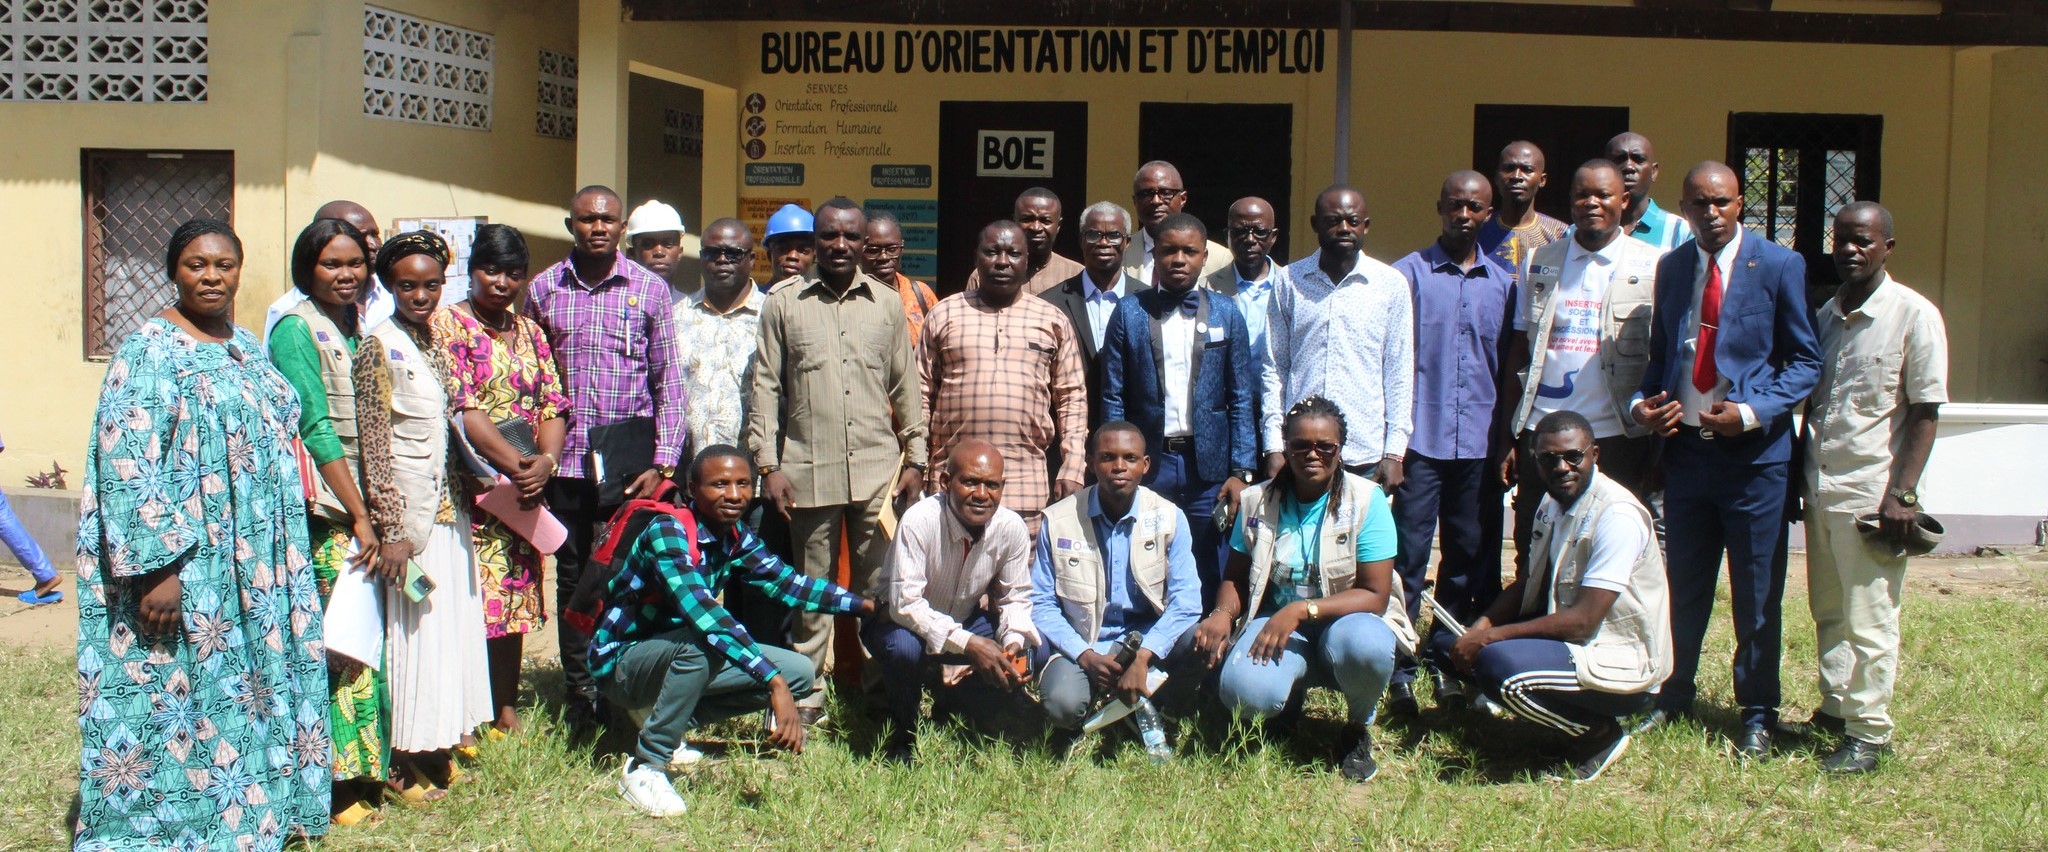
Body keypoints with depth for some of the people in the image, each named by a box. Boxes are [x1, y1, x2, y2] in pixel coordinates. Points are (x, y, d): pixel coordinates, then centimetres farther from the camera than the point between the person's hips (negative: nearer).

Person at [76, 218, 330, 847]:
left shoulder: (246, 347, 13)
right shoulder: (151, 350, -10)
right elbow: (129, 466, -17)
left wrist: (287, 558, 17)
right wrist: (158, 567, -24)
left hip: (255, 569, 8)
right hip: (187, 565, -7)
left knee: (252, 690, 13)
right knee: (182, 691, -1)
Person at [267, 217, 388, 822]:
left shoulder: (360, 325, 14)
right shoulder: (297, 330, -8)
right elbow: (315, 429, -13)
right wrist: (359, 516, -15)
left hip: (364, 499, 7)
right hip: (325, 508, -7)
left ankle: (365, 769, 16)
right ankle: (334, 780, 2)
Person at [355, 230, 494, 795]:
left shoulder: (436, 342, 11)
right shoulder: (379, 347, -10)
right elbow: (373, 445, -14)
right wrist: (390, 529, -18)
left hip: (447, 506, 7)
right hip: (407, 509, -7)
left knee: (453, 623, 10)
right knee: (412, 629, -2)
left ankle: (438, 748, 21)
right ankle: (405, 765, 9)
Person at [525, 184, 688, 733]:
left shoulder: (650, 289, 2)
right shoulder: (543, 290, 6)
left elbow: (670, 382, 1)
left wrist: (664, 463, -7)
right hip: (567, 465, 2)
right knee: (573, 581, 9)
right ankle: (581, 699, 21)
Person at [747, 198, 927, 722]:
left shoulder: (887, 304, 9)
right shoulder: (785, 303, 5)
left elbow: (906, 387, 13)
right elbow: (765, 387, 5)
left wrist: (915, 459, 8)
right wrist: (768, 463, -2)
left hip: (878, 468, 1)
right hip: (809, 469, -1)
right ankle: (806, 696, 15)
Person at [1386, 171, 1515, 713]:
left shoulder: (1503, 283, 12)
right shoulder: (1409, 273, 2)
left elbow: (1508, 365, 14)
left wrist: (1510, 440, 8)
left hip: (1479, 443, 4)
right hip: (1422, 440, -3)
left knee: (1470, 560, 8)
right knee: (1408, 558, -2)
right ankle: (1400, 671, 5)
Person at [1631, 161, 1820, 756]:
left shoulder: (1779, 266, -6)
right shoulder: (1671, 268, 8)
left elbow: (1806, 362, -4)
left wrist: (1751, 412, -18)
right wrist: (1643, 403, -2)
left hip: (1753, 451, -4)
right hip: (1686, 445, 4)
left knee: (1757, 594, 6)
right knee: (1683, 584, 14)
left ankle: (1758, 714, 20)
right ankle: (1674, 694, 29)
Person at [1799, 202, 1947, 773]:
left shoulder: (1913, 314, -7)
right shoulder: (1825, 315, 12)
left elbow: (1926, 411, -9)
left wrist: (1903, 494, -14)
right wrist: (1799, 477, 12)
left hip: (1871, 491, -6)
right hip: (1820, 487, 6)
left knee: (1869, 619, -1)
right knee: (1828, 612, 13)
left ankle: (1869, 733, 8)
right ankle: (1835, 711, 25)